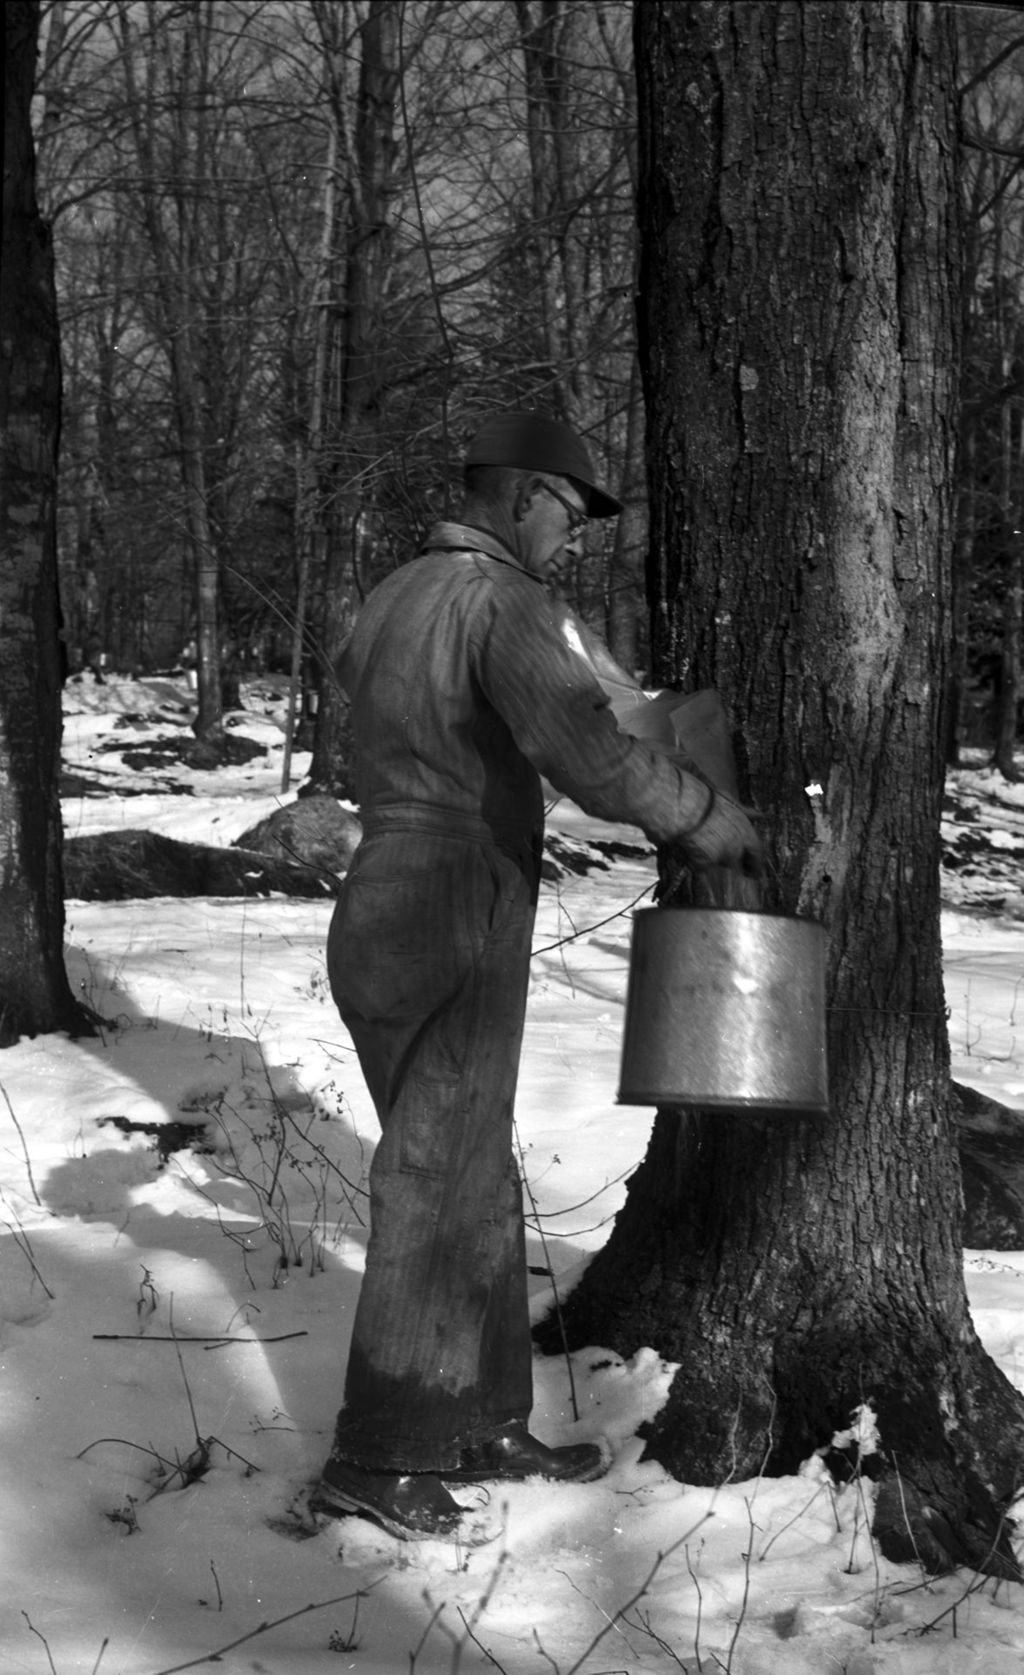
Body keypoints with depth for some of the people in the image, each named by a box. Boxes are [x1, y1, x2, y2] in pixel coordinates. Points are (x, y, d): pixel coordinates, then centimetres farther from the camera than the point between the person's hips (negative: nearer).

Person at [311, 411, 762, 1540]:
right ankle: (374, 1459, 10)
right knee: (435, 1199, 1)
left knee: (476, 1191, 16)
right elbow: (587, 757, -28)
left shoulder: (392, 602, 15)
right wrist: (702, 818, -13)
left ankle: (481, 1429, 24)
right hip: (454, 942, -9)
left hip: (384, 927, 9)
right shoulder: (502, 602, -14)